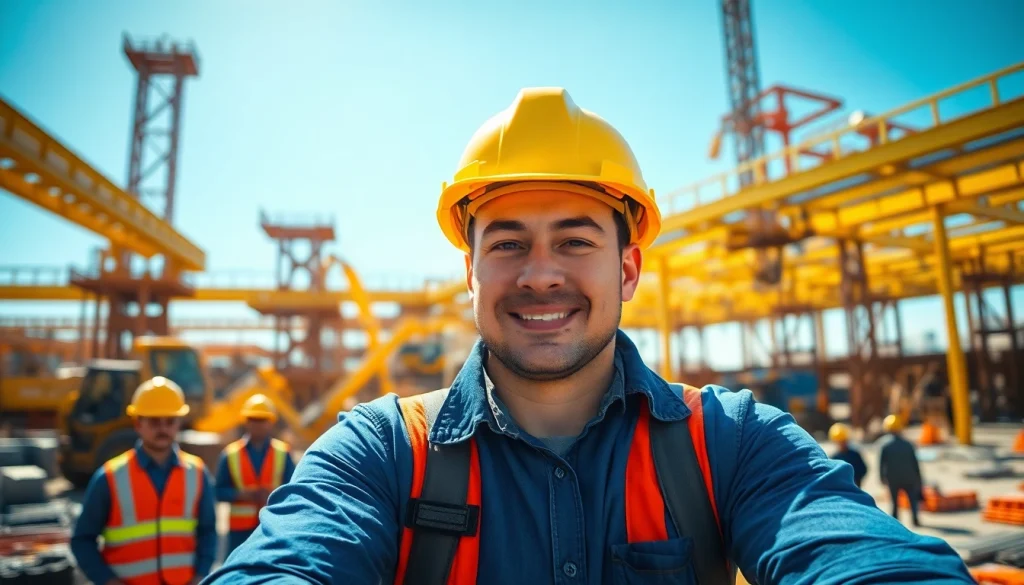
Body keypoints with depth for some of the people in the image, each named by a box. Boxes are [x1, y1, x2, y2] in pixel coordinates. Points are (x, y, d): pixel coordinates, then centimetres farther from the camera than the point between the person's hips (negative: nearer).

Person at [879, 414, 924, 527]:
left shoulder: (885, 447, -8)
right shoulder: (908, 445, -5)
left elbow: (882, 463, -6)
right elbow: (915, 463, -1)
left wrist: (882, 477, 5)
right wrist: (919, 479, 7)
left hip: (893, 479, -1)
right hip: (909, 478, 1)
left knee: (895, 502, 9)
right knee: (913, 499, 16)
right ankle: (915, 519, 9)